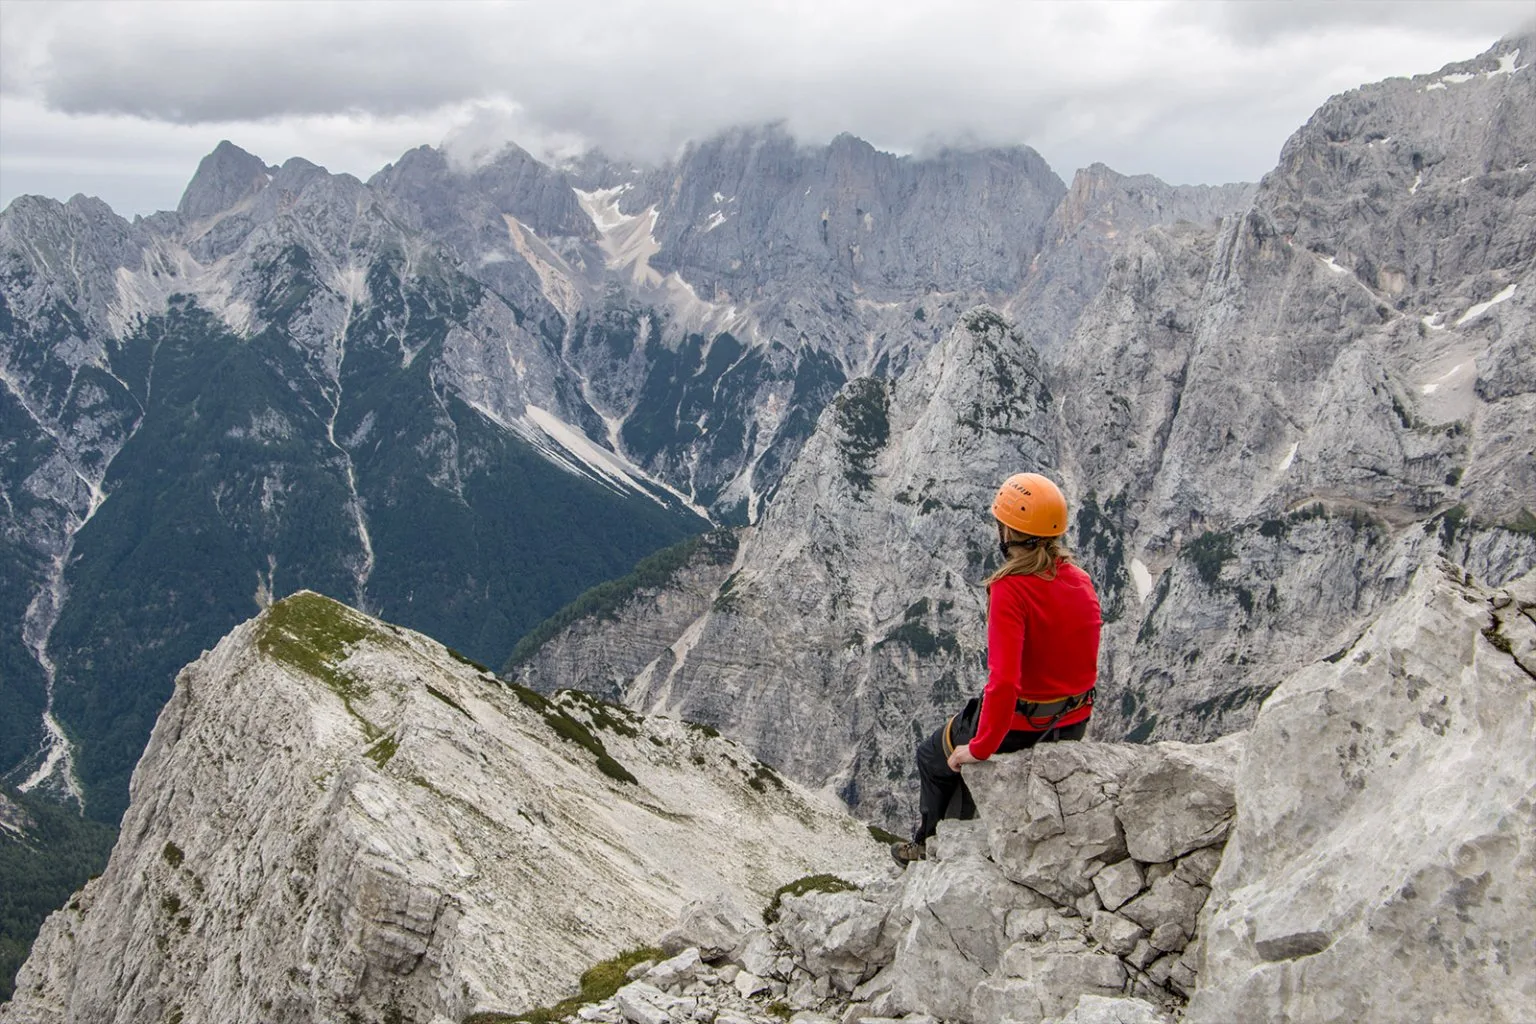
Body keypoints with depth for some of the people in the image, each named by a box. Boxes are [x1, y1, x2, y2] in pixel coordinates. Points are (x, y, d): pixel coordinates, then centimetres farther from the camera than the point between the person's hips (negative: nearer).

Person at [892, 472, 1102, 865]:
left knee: (933, 757, 22)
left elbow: (1004, 680, -32)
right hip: (1075, 726, 7)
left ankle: (929, 846, 39)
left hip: (1021, 727, -7)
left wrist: (980, 748, -21)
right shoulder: (1082, 581, -4)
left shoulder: (1010, 589, -26)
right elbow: (1083, 663, 8)